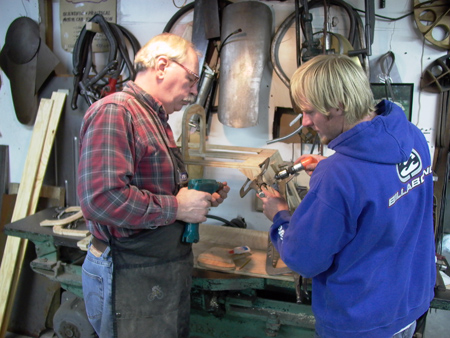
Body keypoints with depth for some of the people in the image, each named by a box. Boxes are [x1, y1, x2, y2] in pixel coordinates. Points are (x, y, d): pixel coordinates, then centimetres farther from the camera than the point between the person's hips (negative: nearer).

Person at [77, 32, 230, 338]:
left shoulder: (157, 120, 16)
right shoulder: (113, 112, -16)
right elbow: (102, 198, -28)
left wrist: (203, 198, 5)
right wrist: (178, 207, -19)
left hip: (168, 272, 10)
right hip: (132, 280, -9)